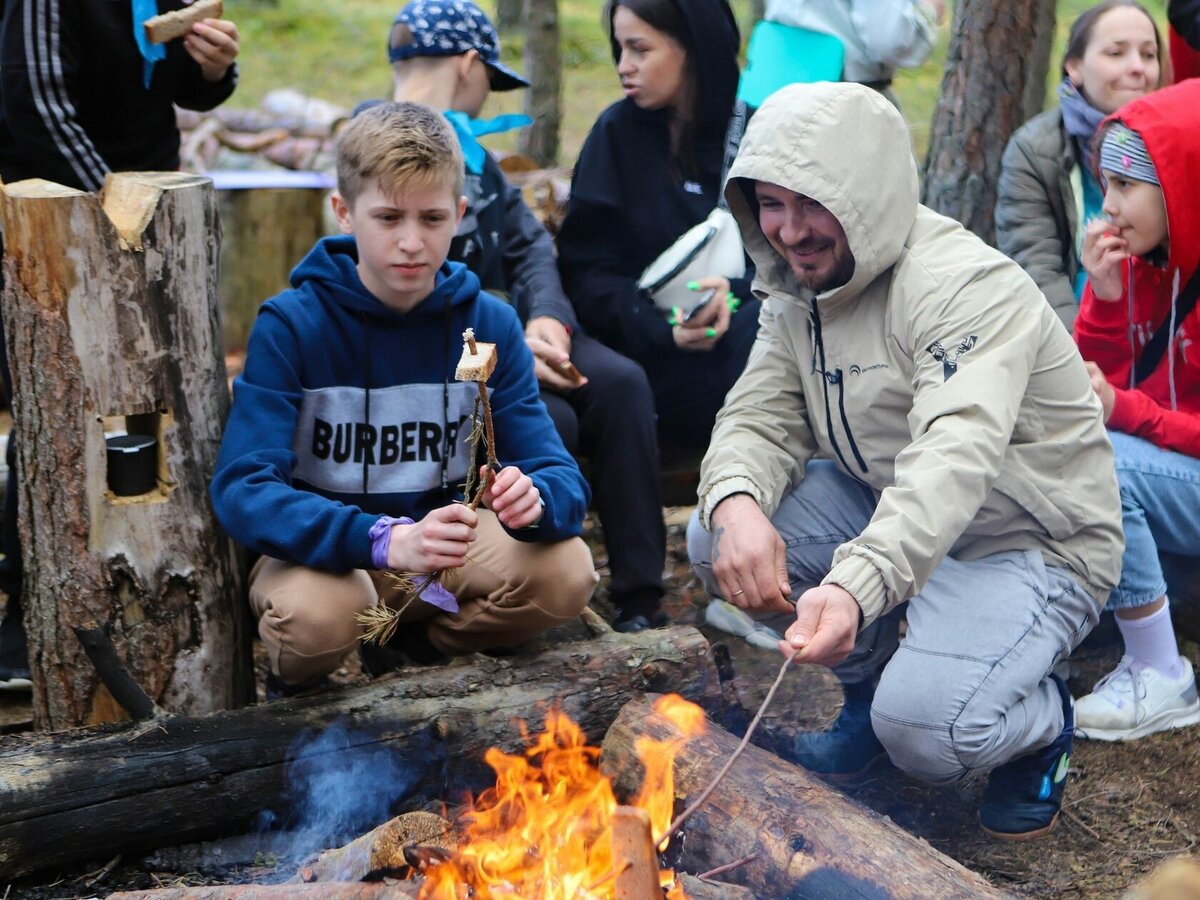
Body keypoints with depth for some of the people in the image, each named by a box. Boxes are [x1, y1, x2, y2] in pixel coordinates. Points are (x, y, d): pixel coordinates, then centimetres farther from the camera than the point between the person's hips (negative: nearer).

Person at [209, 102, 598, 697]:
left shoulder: (489, 325, -6)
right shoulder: (290, 326, -16)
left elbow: (562, 475, -9)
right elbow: (242, 491, -26)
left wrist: (533, 498, -37)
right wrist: (386, 541, -42)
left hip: (442, 541, 4)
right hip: (319, 551, -3)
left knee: (567, 572, -23)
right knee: (316, 614, -36)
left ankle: (414, 648, 5)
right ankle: (297, 681, 2)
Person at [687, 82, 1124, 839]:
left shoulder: (966, 288, -26)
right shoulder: (801, 290, 1)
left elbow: (955, 460, -40)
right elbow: (760, 417, -4)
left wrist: (857, 586, -56)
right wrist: (738, 504, -29)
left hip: (1033, 545, -7)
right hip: (882, 507, 8)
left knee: (923, 726, -30)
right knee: (718, 540, -13)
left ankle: (1043, 726, 8)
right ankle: (868, 686, 10)